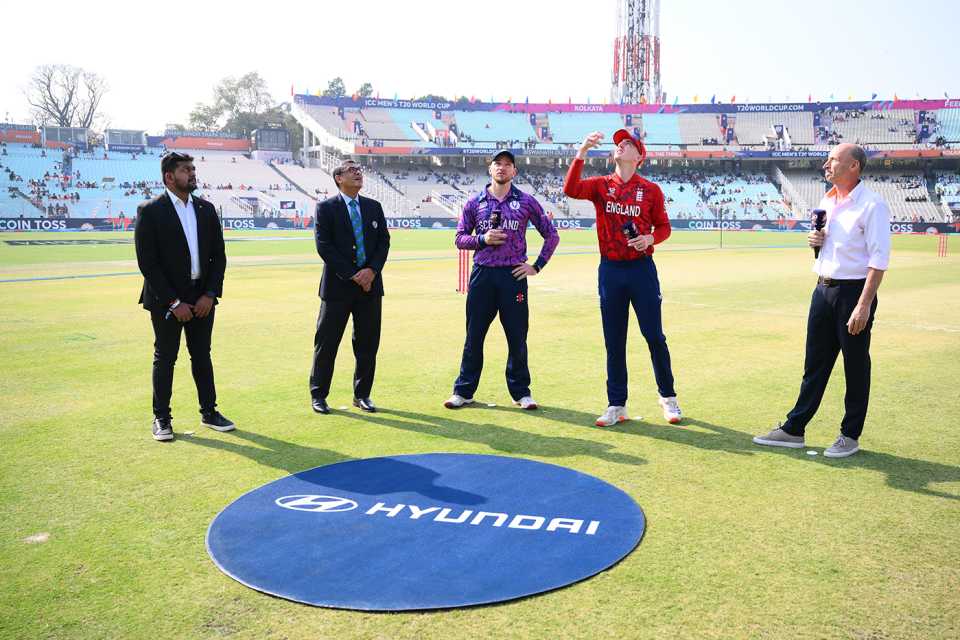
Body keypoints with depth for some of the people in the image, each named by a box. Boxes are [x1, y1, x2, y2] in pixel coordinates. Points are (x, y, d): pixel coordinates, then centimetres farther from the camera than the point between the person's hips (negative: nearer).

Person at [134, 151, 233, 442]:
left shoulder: (206, 209, 6)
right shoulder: (150, 211, -8)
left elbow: (219, 256, 7)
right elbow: (147, 262, -11)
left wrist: (210, 294, -5)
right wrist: (173, 302, -14)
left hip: (202, 298, 4)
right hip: (166, 300, -4)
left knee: (202, 356, 12)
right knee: (164, 358, 6)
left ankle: (209, 412, 22)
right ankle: (161, 418, 16)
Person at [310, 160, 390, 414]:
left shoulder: (374, 207, 12)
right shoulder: (326, 208, -2)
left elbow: (384, 241, 8)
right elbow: (324, 246, -9)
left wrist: (372, 270, -9)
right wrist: (351, 276, -14)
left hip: (370, 283, 4)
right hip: (338, 285, -4)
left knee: (368, 343, 7)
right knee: (327, 342, 2)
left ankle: (362, 394, 20)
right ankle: (318, 395, 15)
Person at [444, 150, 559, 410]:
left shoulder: (526, 201, 5)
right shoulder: (474, 202, 9)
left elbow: (551, 235, 9)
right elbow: (460, 238, 10)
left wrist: (537, 266, 1)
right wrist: (482, 239, -9)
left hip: (513, 274, -1)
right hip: (482, 274, 1)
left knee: (517, 336, 3)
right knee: (474, 335, 5)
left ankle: (521, 392, 17)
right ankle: (463, 391, 16)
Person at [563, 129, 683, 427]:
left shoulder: (651, 190, 2)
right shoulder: (600, 185, 4)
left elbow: (663, 226, 7)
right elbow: (570, 190, -14)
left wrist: (650, 238, -15)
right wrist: (582, 152, -22)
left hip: (642, 268, -1)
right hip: (610, 269, 2)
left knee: (654, 335, 3)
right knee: (613, 340, 7)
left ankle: (668, 398, 21)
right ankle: (616, 405, 17)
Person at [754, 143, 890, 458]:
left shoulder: (872, 204, -13)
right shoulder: (826, 201, 12)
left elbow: (879, 259, -17)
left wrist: (864, 306, -22)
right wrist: (813, 240, 2)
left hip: (854, 291, -7)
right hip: (823, 289, 8)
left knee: (856, 367, 5)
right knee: (814, 364, 12)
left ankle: (850, 435, 17)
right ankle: (793, 429, 19)